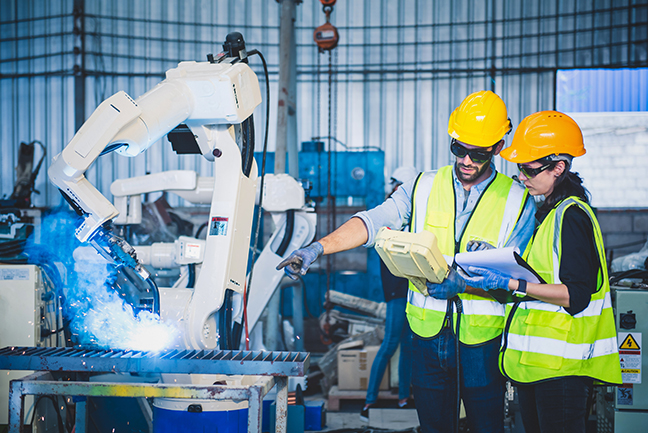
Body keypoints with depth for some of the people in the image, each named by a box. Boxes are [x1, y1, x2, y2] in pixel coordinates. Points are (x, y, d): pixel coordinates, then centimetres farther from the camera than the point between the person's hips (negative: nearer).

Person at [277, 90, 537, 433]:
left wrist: (463, 282, -23)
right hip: (428, 331, 2)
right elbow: (372, 222, -7)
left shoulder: (518, 201, -1)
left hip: (483, 339, -2)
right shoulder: (423, 188, 4)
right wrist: (317, 248, -22)